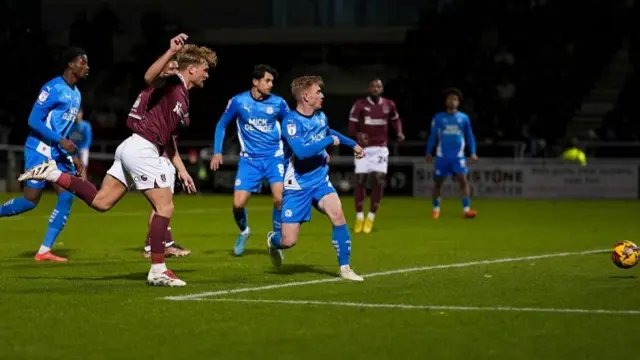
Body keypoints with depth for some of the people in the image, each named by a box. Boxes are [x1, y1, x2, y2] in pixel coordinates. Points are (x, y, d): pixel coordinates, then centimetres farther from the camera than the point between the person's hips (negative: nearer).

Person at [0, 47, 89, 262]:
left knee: (67, 196, -5)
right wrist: (61, 141, -22)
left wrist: (73, 157, 16)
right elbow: (34, 120, -17)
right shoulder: (54, 88, -13)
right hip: (39, 151, -8)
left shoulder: (76, 94, 14)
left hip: (58, 154, 8)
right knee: (30, 201, -10)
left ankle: (44, 251, -2)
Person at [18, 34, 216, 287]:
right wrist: (171, 53, -43)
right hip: (142, 149, -9)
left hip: (133, 149, 9)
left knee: (100, 201, 6)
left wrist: (181, 170, 27)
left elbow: (169, 139, 29)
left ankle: (51, 174, 8)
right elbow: (150, 77, -32)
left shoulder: (182, 97, 22)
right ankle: (157, 271, -4)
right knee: (165, 207, -7)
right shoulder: (172, 84, -7)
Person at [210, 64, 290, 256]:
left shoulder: (278, 103, -5)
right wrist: (217, 152, 0)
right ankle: (244, 232, 28)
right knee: (238, 204, -5)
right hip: (249, 159, 0)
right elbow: (222, 124, 7)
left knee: (279, 198, -21)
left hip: (274, 157, 0)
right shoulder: (238, 101, -6)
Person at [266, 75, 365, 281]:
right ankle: (272, 241, 34)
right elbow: (302, 151, -33)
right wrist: (330, 141, -22)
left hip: (320, 181, 5)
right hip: (297, 185, -5)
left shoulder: (320, 117, 4)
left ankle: (345, 268, -12)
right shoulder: (291, 121, -19)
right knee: (288, 241, -5)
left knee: (337, 214, -23)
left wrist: (353, 144, 36)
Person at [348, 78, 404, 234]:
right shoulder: (360, 105, -6)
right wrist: (358, 135, -28)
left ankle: (371, 218, 3)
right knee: (360, 181, -2)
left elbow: (395, 119, 22)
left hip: (380, 149, 1)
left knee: (379, 181, -9)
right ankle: (359, 218, 10)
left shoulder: (388, 105, 3)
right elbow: (351, 127, -7)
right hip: (364, 148, -1)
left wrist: (399, 132, 3)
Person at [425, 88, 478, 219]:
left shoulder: (464, 118, 4)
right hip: (442, 156, 0)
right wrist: (429, 152, 3)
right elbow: (432, 136, 7)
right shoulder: (438, 118, 2)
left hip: (458, 156, 0)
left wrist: (473, 152, 1)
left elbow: (470, 136, 10)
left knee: (463, 179, -14)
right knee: (438, 182, 7)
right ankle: (436, 208, 22)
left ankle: (466, 209, -17)